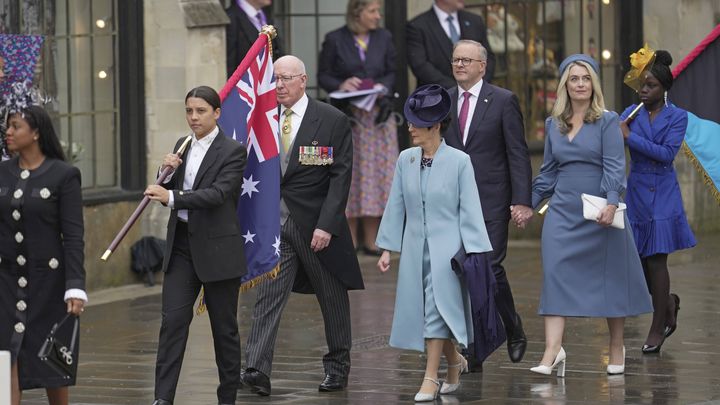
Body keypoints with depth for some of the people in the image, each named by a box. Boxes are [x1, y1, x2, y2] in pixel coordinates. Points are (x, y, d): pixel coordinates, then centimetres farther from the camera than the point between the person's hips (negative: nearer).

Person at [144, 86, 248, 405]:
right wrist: (167, 172, -6)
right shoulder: (182, 146, 11)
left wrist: (172, 196, -30)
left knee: (224, 327, 5)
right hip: (181, 244, 5)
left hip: (217, 248, -5)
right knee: (173, 320, -5)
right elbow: (167, 194, 15)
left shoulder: (233, 151, -8)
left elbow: (218, 193, -22)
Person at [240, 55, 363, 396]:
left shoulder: (333, 121, -5)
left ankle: (337, 366, 26)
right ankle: (257, 371, -15)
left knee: (332, 297, 11)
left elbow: (341, 176, -9)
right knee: (268, 296, -8)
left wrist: (327, 225, -16)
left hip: (318, 225, -2)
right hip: (276, 223, 2)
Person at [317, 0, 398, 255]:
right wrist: (340, 85, -17)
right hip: (347, 116, -3)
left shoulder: (384, 38, 9)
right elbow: (323, 76, 2)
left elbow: (392, 72, 12)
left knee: (376, 174, 1)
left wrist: (383, 86, -9)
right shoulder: (335, 40, 0)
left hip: (377, 116, 3)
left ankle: (371, 241, 5)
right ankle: (349, 241, 4)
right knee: (348, 174, -2)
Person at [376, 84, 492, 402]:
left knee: (437, 308, -8)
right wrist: (387, 248, 8)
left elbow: (469, 209, -6)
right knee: (422, 310, 9)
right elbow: (396, 206, 9)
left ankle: (431, 378, -3)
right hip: (415, 247, 5)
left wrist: (475, 253, -9)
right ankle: (454, 361, 31)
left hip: (447, 247, -5)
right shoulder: (405, 160, 3)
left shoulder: (459, 161, -8)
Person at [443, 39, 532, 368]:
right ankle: (472, 352, 7)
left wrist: (522, 201, -11)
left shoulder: (503, 101, -2)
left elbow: (518, 154, -4)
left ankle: (513, 329, 16)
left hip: (491, 202, -4)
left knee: (490, 268, -10)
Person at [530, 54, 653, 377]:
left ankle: (616, 348, 20)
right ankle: (552, 351, -16)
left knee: (610, 276, 5)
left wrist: (611, 204, -23)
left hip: (600, 213, -3)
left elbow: (614, 166, -11)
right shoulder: (553, 124, 10)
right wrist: (529, 203, 11)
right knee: (556, 274, -9)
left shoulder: (607, 121, -3)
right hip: (563, 211, 3)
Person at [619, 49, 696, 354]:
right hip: (636, 191, 4)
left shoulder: (677, 117, -3)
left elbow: (667, 153, -16)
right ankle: (668, 303, 33)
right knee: (638, 260, 5)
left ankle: (657, 328, 4)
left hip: (662, 194, -4)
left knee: (656, 258, -5)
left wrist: (630, 137, -19)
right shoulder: (632, 114, 5)